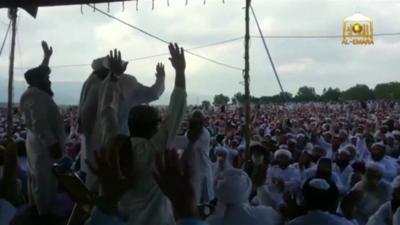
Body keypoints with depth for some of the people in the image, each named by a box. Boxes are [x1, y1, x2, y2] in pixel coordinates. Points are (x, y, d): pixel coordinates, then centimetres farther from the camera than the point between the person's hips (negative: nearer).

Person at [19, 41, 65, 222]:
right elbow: (40, 125, -28)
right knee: (45, 179, -2)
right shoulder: (37, 97, -22)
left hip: (40, 143, 11)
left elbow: (40, 73, 26)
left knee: (38, 177, 19)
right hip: (44, 145, -11)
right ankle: (44, 214, 7)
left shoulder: (36, 92, 8)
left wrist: (47, 56, 32)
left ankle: (37, 208, 32)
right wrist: (52, 144, -27)